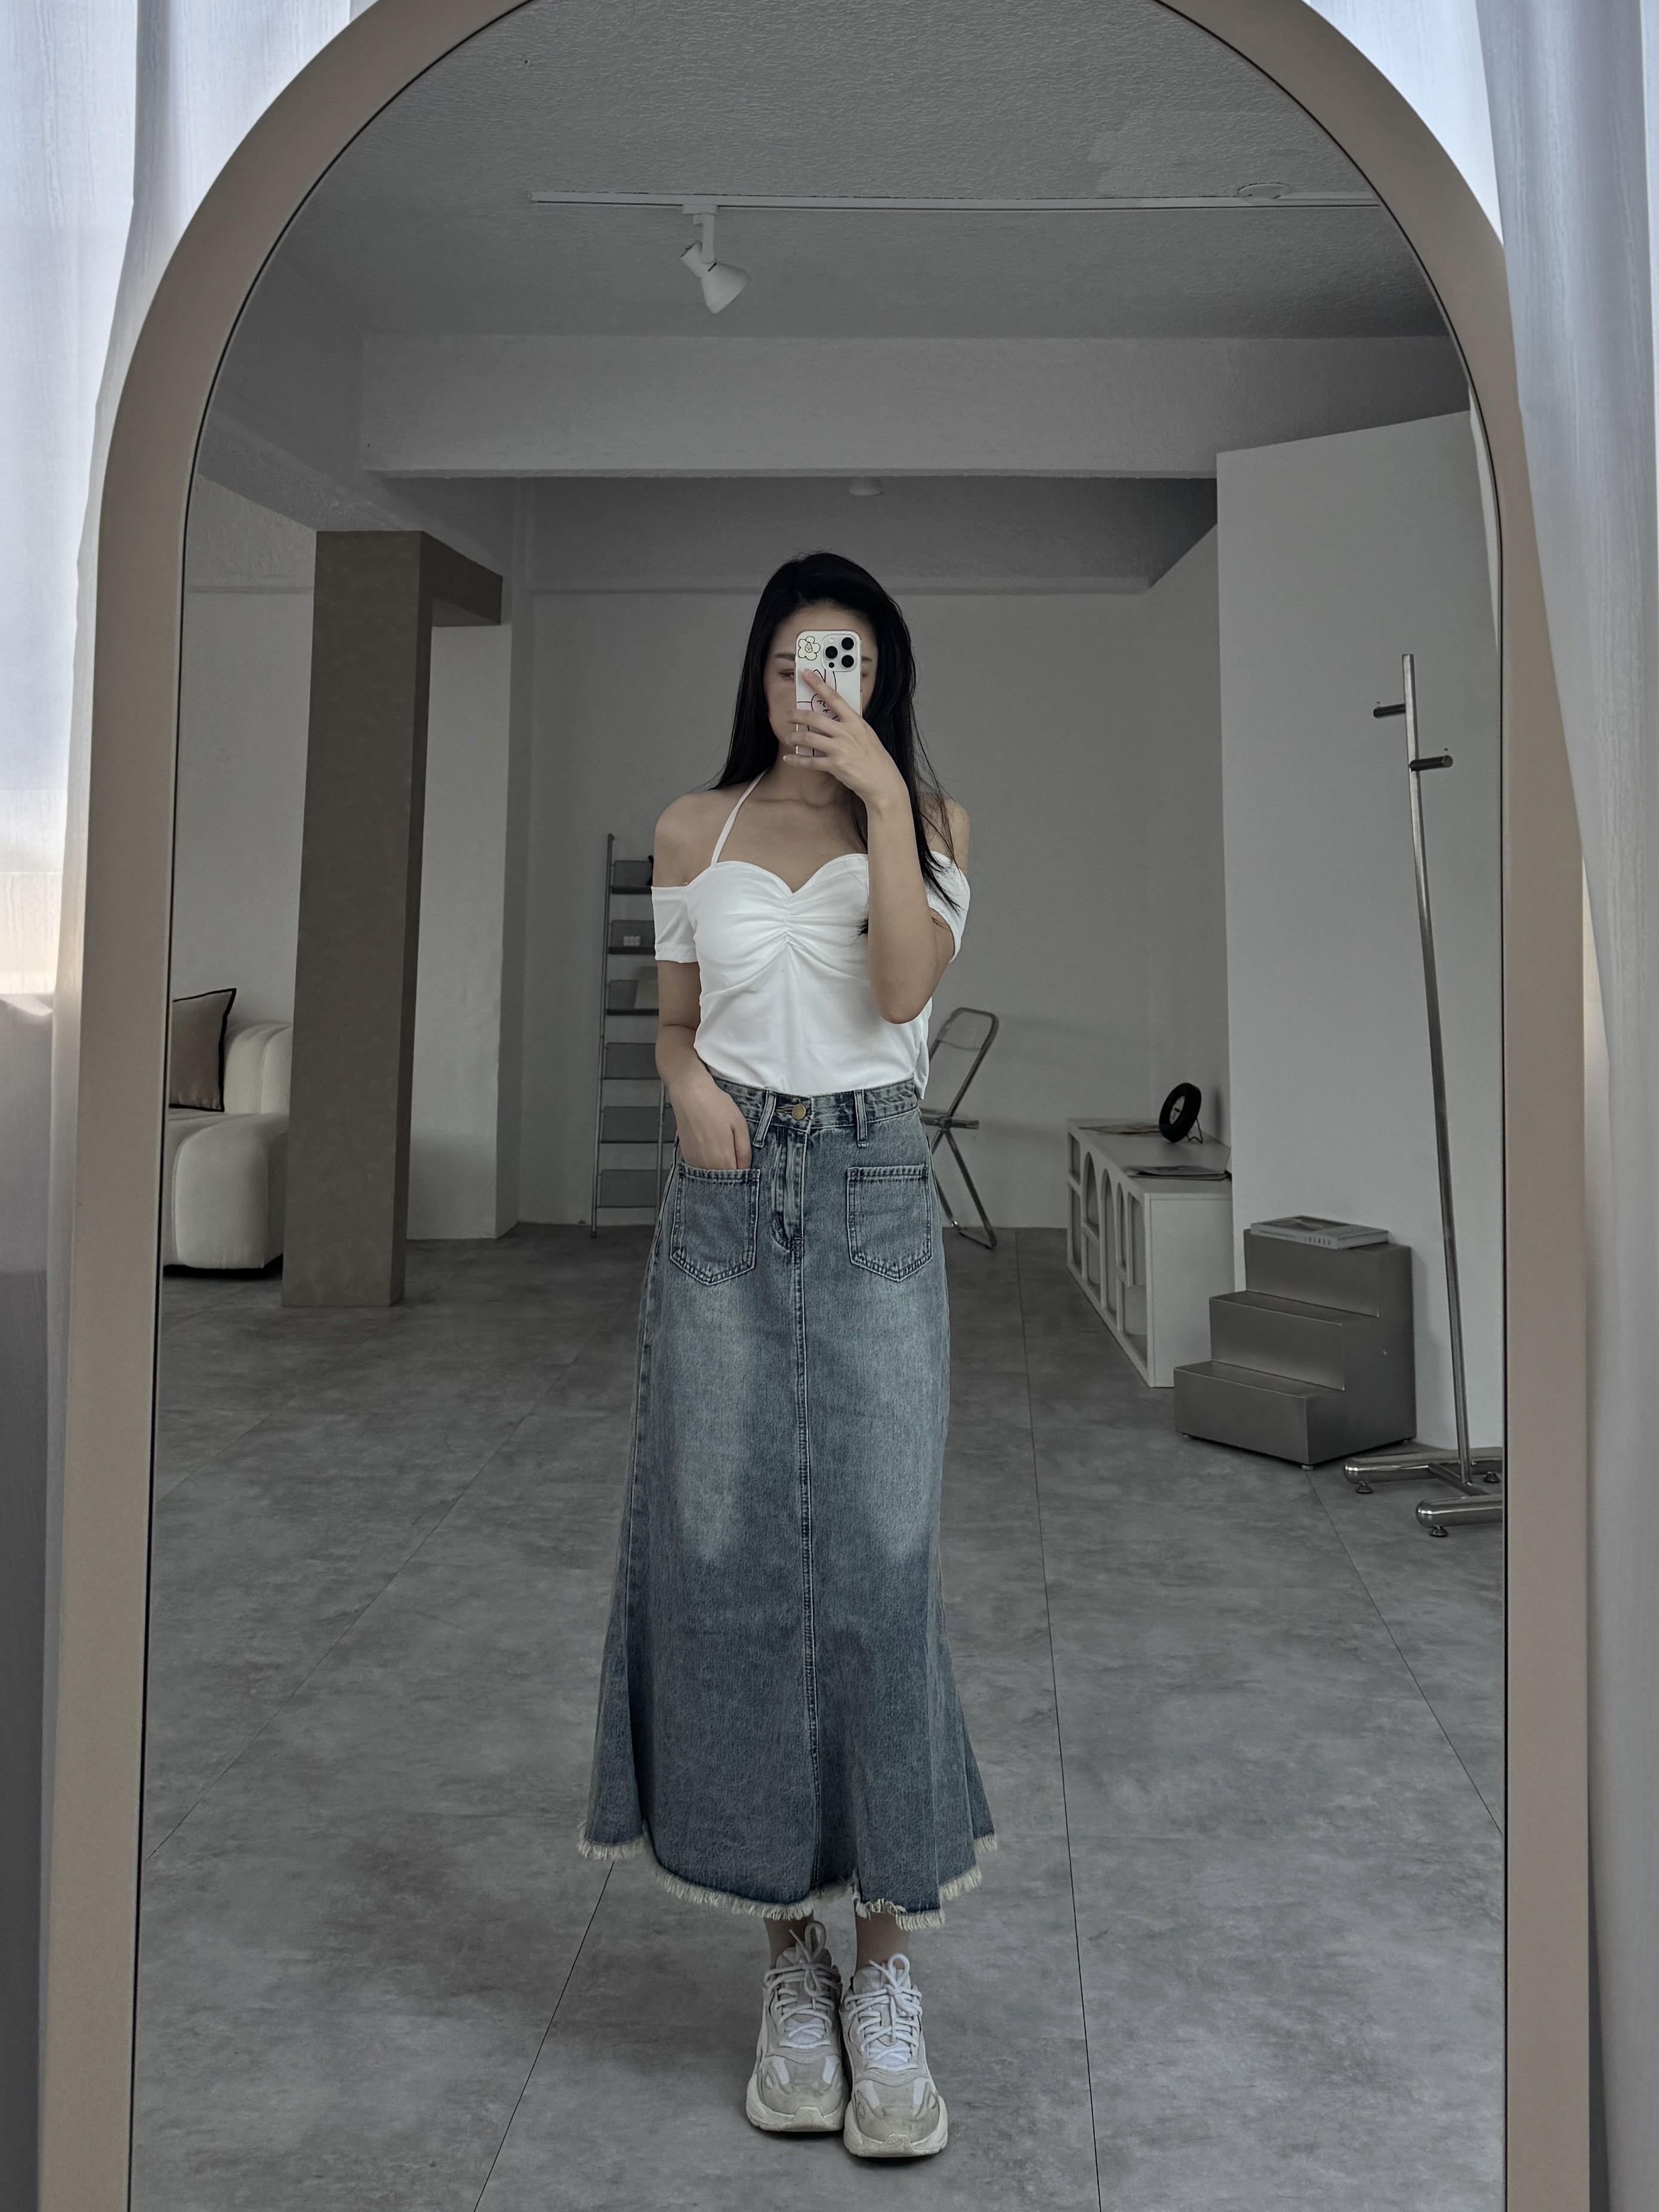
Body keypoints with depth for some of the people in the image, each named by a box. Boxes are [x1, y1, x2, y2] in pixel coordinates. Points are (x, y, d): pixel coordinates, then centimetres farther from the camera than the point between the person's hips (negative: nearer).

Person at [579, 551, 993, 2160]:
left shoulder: (925, 814, 7)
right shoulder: (698, 827, 11)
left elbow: (908, 984, -10)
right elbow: (674, 1018, 16)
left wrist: (877, 792, -14)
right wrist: (687, 1083, -5)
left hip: (873, 1196, -1)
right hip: (725, 1197, 2)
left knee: (880, 1558, -5)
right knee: (726, 1557, 1)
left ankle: (887, 1965, 8)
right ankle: (789, 1948, 16)